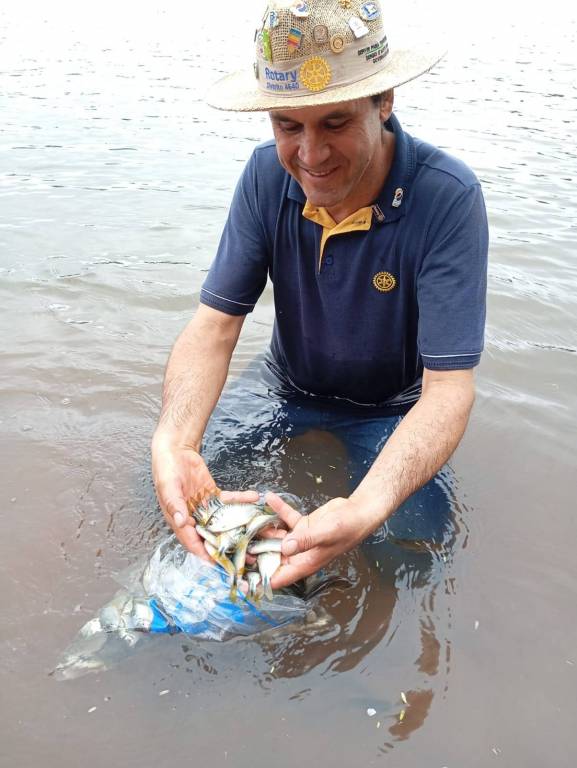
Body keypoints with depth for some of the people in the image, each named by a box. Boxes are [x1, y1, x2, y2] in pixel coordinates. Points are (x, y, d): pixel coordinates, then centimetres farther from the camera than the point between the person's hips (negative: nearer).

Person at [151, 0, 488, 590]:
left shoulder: (447, 198, -28)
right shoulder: (268, 175, -15)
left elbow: (448, 387, -31)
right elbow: (213, 326, -17)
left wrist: (366, 509, -50)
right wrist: (173, 443, -38)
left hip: (392, 408, -2)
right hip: (287, 390, 3)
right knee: (158, 492, -9)